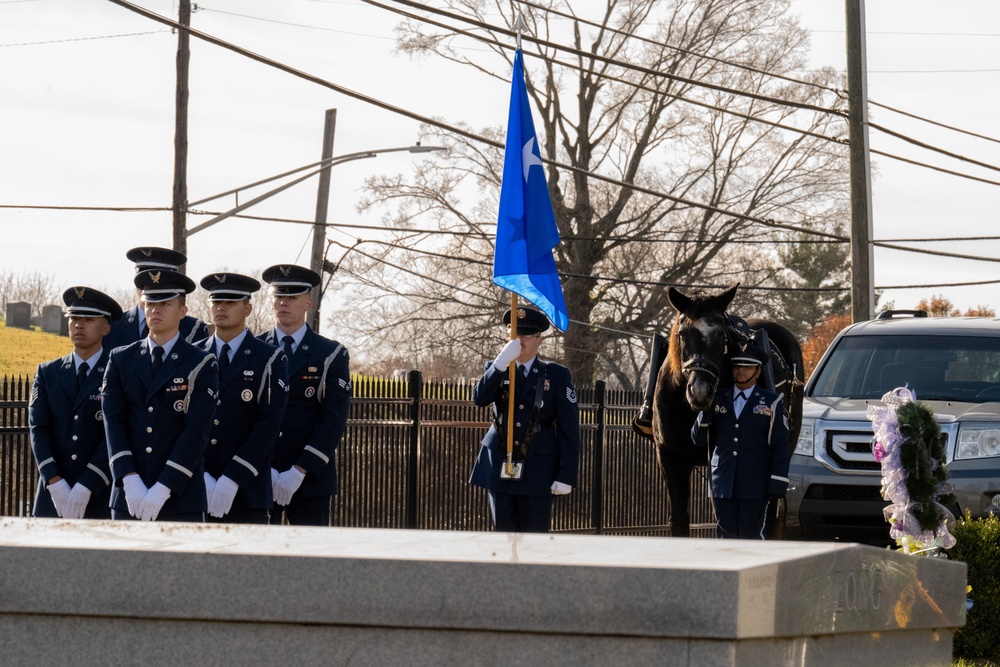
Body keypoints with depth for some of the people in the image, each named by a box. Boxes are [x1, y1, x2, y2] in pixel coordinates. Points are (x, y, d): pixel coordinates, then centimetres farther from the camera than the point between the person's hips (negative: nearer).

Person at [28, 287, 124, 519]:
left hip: (101, 498, -3)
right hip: (52, 499, 3)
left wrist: (85, 487, -15)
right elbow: (38, 429, 4)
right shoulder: (47, 373, 13)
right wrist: (55, 483, -11)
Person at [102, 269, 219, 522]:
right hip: (127, 500, 3)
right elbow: (114, 423, 3)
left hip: (181, 499, -3)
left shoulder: (201, 365, 2)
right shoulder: (121, 360, 12)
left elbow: (197, 431, -7)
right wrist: (130, 481, -10)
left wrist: (162, 489, -15)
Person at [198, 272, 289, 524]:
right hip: (195, 491, 2)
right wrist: (198, 475, -8)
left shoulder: (270, 360, 2)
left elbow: (268, 425, -6)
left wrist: (233, 480, -14)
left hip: (246, 494, -2)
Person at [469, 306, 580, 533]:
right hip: (500, 469, 3)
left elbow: (569, 429, -1)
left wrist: (567, 475, -8)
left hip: (537, 472, -3)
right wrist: (501, 363, -23)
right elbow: (479, 398, -10)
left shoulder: (556, 375, 3)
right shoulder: (495, 370, 11)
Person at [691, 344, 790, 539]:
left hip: (755, 485, -3)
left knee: (750, 535, -4)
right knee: (725, 536, 6)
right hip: (723, 485, 3)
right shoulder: (718, 399, 12)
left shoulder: (771, 403, 3)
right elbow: (698, 439, 12)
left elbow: (781, 446, -1)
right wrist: (705, 412, -7)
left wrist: (777, 485, -10)